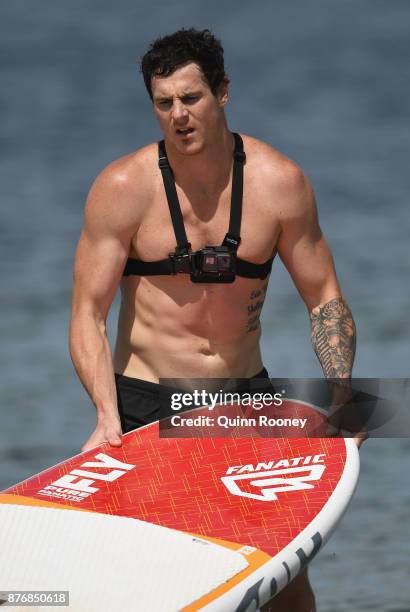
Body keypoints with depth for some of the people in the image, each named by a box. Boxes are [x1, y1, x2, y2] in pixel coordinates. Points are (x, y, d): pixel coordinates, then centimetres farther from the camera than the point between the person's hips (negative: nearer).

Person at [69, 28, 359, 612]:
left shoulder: (280, 181, -5)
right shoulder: (123, 187, -11)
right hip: (146, 404, -2)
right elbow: (88, 314, -10)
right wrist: (107, 415, -23)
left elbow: (323, 297, 3)